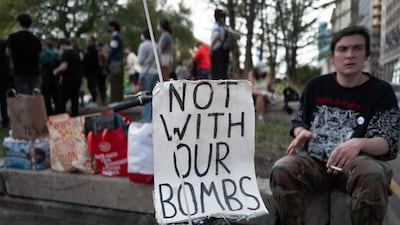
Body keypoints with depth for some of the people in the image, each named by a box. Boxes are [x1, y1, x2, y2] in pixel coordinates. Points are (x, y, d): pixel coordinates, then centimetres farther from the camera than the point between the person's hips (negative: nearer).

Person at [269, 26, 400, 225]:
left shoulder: (381, 92, -1)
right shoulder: (316, 86, 8)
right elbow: (298, 122, 20)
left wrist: (359, 143, -32)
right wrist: (301, 132, -7)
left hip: (357, 161, -2)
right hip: (314, 160, 2)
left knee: (373, 177, -37)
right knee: (282, 170, -29)